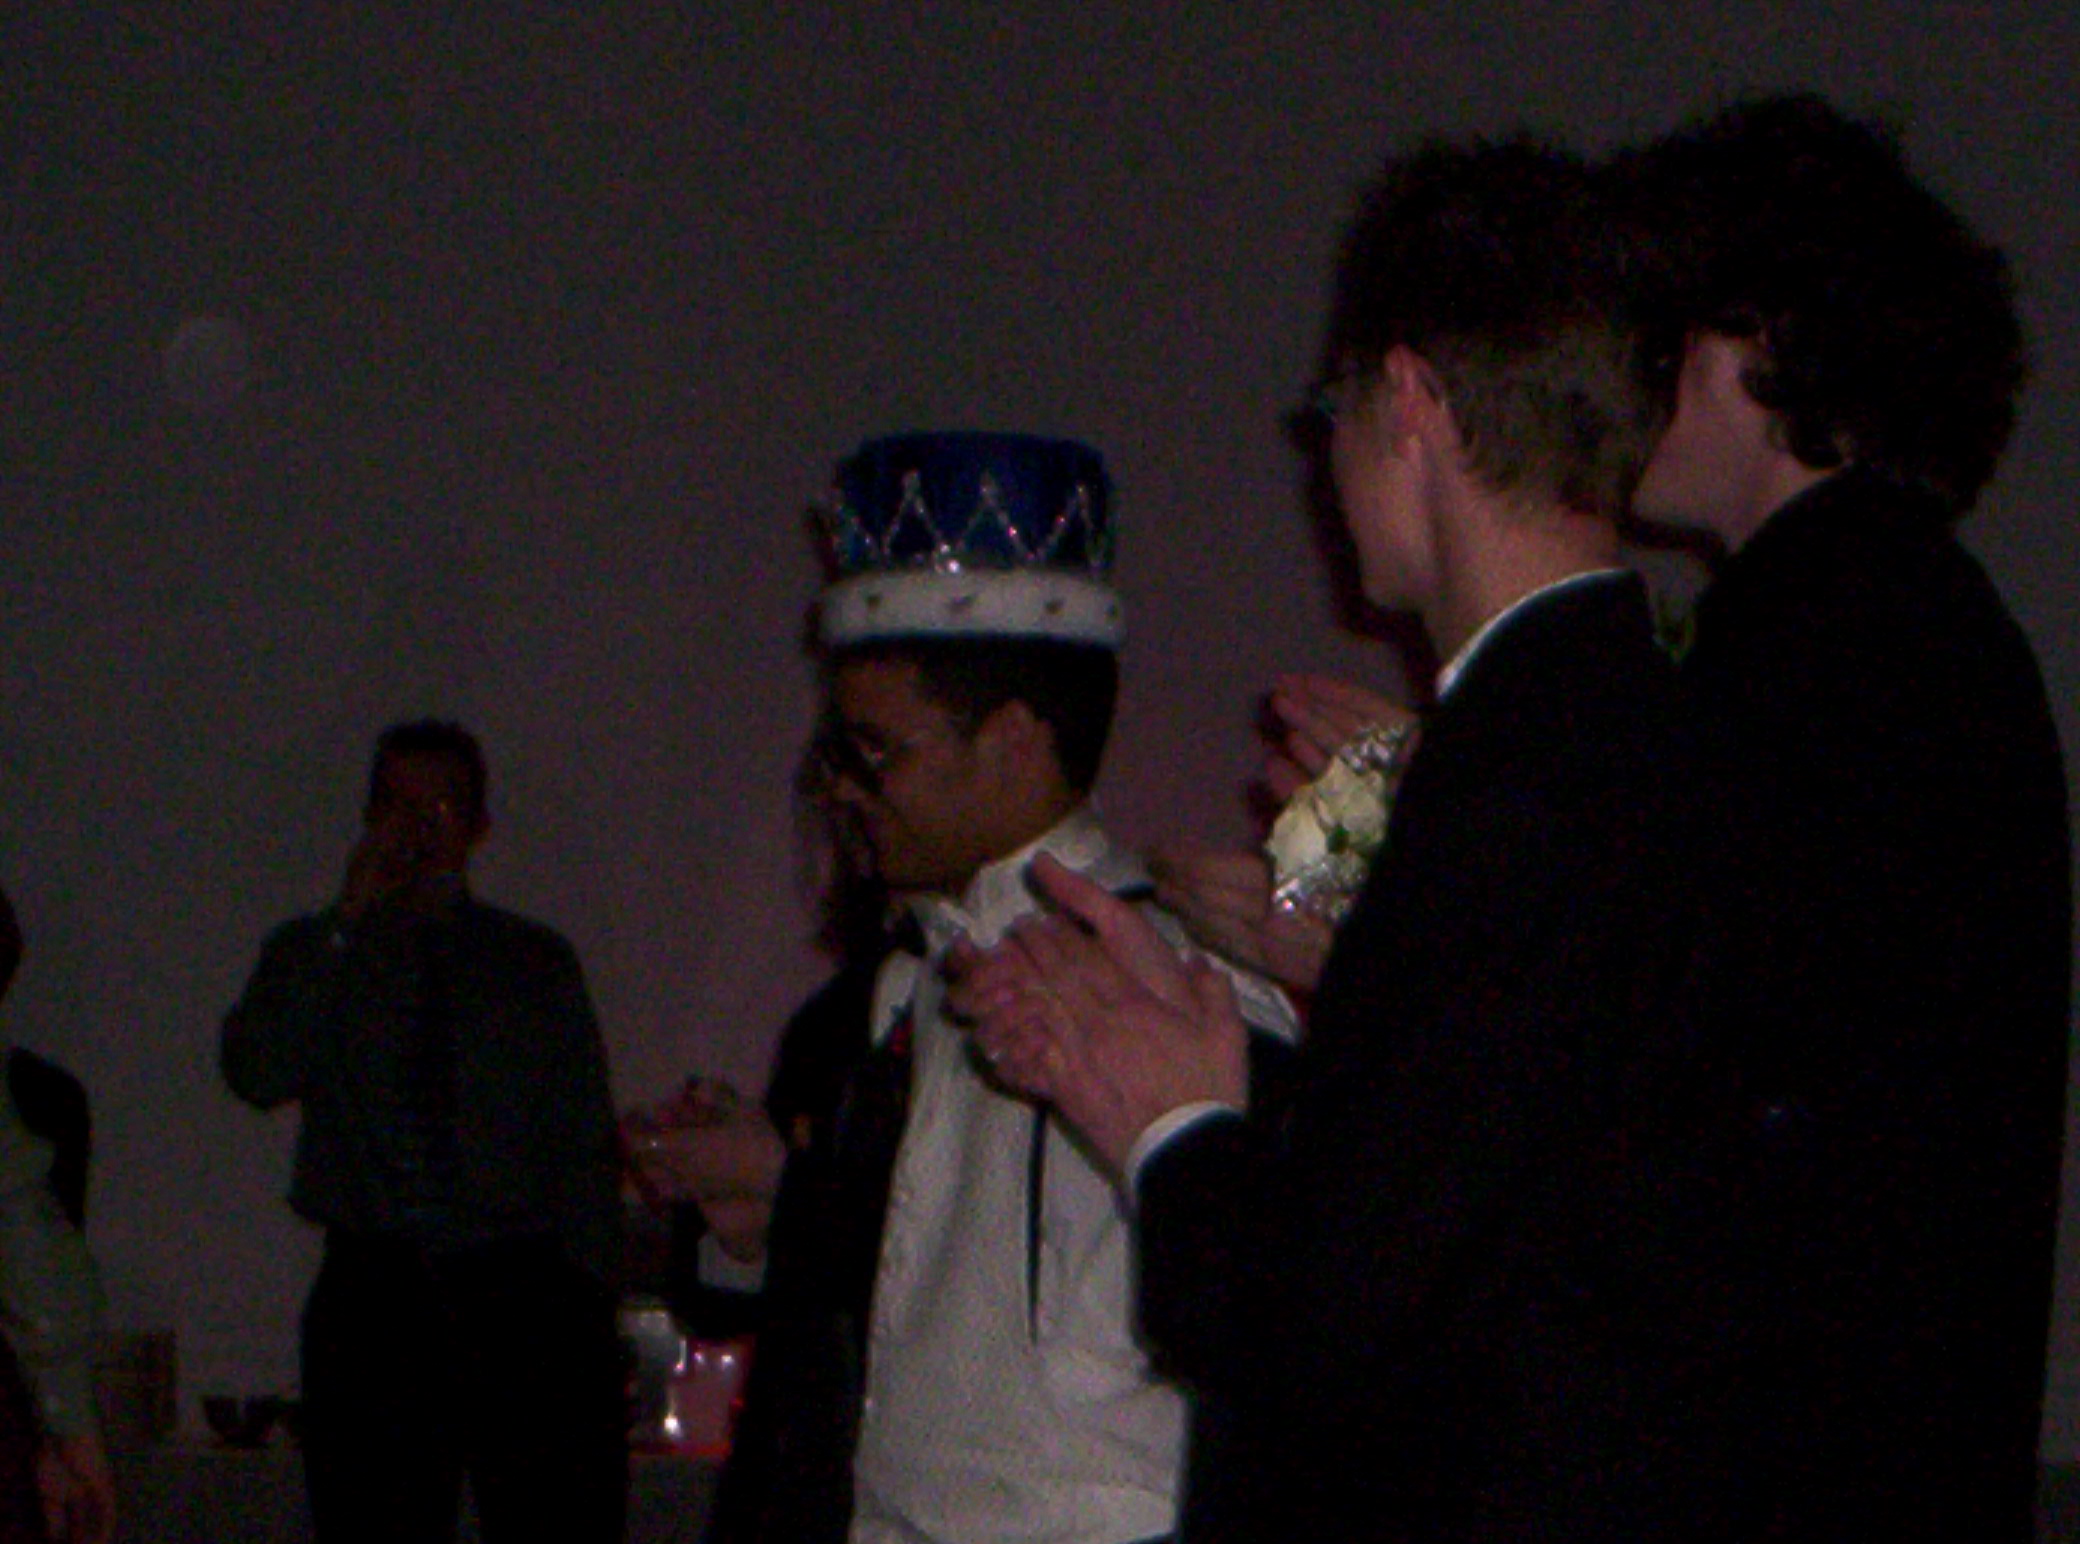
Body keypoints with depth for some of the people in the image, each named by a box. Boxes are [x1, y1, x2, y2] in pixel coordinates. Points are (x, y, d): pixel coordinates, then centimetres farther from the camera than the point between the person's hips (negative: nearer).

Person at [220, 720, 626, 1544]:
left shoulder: (537, 960, 14)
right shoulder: (311, 952, 11)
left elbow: (588, 1140, 11)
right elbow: (256, 1072, -9)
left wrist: (588, 1288, 0)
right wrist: (349, 920, -11)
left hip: (521, 1291, 1)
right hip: (374, 1293, 0)